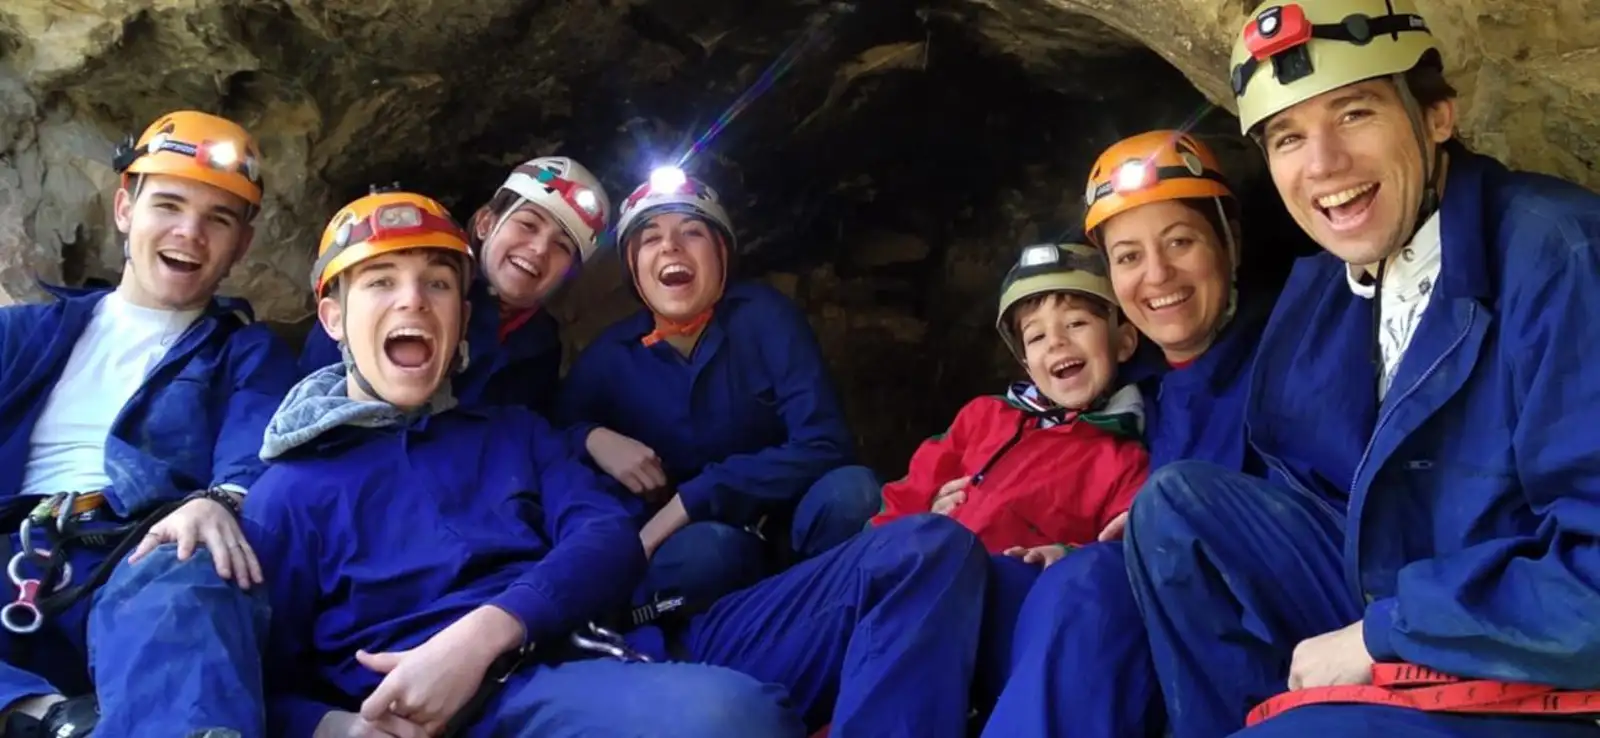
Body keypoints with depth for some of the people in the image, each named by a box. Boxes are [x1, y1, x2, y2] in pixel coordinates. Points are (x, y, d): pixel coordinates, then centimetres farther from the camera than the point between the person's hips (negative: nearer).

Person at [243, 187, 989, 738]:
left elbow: (610, 538, 8)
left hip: (636, 648, 6)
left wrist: (483, 632, -12)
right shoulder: (292, 490, 16)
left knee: (928, 546, -8)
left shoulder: (516, 430, 27)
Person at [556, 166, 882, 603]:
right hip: (693, 537, 0)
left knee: (850, 491, -33)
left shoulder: (762, 315, -10)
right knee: (706, 548, -37)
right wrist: (592, 438, -16)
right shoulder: (610, 357, -3)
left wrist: (685, 504, -23)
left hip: (785, 527, 1)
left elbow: (824, 446, -19)